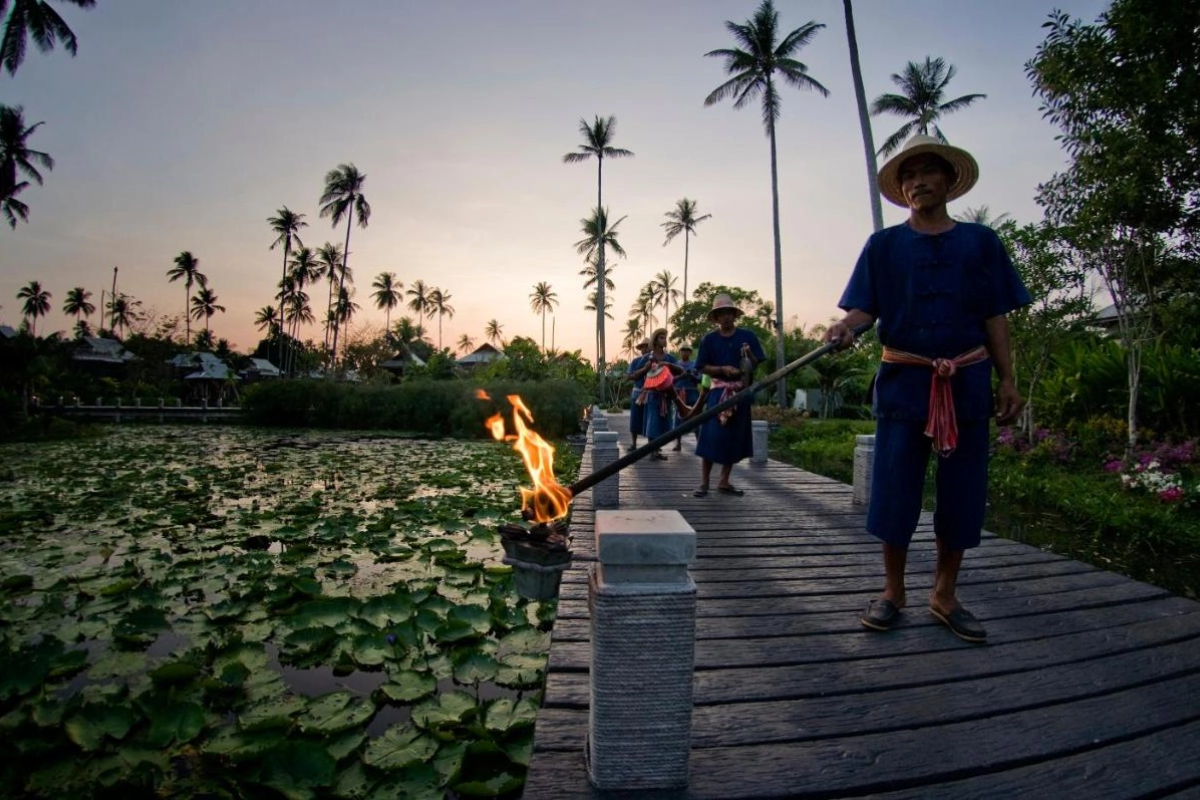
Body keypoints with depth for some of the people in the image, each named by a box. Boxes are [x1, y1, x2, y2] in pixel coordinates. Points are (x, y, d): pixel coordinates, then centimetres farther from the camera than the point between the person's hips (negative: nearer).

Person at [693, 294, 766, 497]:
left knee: (735, 437, 6)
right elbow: (703, 367, 0)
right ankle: (704, 483, -2)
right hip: (717, 391, -2)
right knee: (711, 436, -9)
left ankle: (724, 482, 17)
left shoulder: (747, 336, 5)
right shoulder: (709, 339, 2)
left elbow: (757, 365, 6)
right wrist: (723, 369, -15)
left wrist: (749, 355, -15)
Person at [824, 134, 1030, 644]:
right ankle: (893, 592, 17)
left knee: (962, 492, 5)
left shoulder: (980, 242, 11)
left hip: (967, 382, 2)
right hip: (903, 381, -1)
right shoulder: (884, 245, 8)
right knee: (895, 491, 0)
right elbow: (863, 307, -2)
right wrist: (844, 327, -24)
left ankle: (944, 596, 21)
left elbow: (994, 319, 10)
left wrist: (1007, 380, 3)